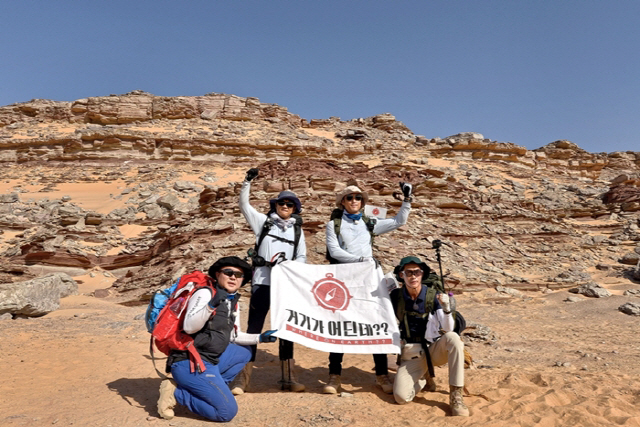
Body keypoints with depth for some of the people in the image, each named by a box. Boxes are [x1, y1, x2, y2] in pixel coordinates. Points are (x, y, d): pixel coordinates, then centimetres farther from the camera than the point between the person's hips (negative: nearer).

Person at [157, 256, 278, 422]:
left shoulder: (233, 302, 13)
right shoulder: (205, 293, -12)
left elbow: (233, 337, 21)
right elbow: (189, 327, -24)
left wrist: (259, 338, 10)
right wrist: (211, 305, -37)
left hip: (210, 360, 9)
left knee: (244, 352, 21)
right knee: (227, 412, -10)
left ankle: (211, 387, 9)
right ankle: (176, 393, -2)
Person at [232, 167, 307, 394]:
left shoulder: (297, 230, 12)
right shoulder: (263, 221, 7)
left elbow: (302, 257, 10)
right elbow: (244, 204, 2)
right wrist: (247, 182, -8)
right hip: (262, 282, -2)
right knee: (253, 328, -1)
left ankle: (288, 377, 17)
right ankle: (242, 378, 5)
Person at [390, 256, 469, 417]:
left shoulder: (434, 296, -9)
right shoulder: (396, 296, -6)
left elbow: (448, 330, -16)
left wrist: (446, 309, -33)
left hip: (434, 349, -1)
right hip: (411, 355, 1)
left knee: (452, 338, -33)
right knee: (401, 397, -20)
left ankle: (456, 396, -22)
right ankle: (423, 379, 15)